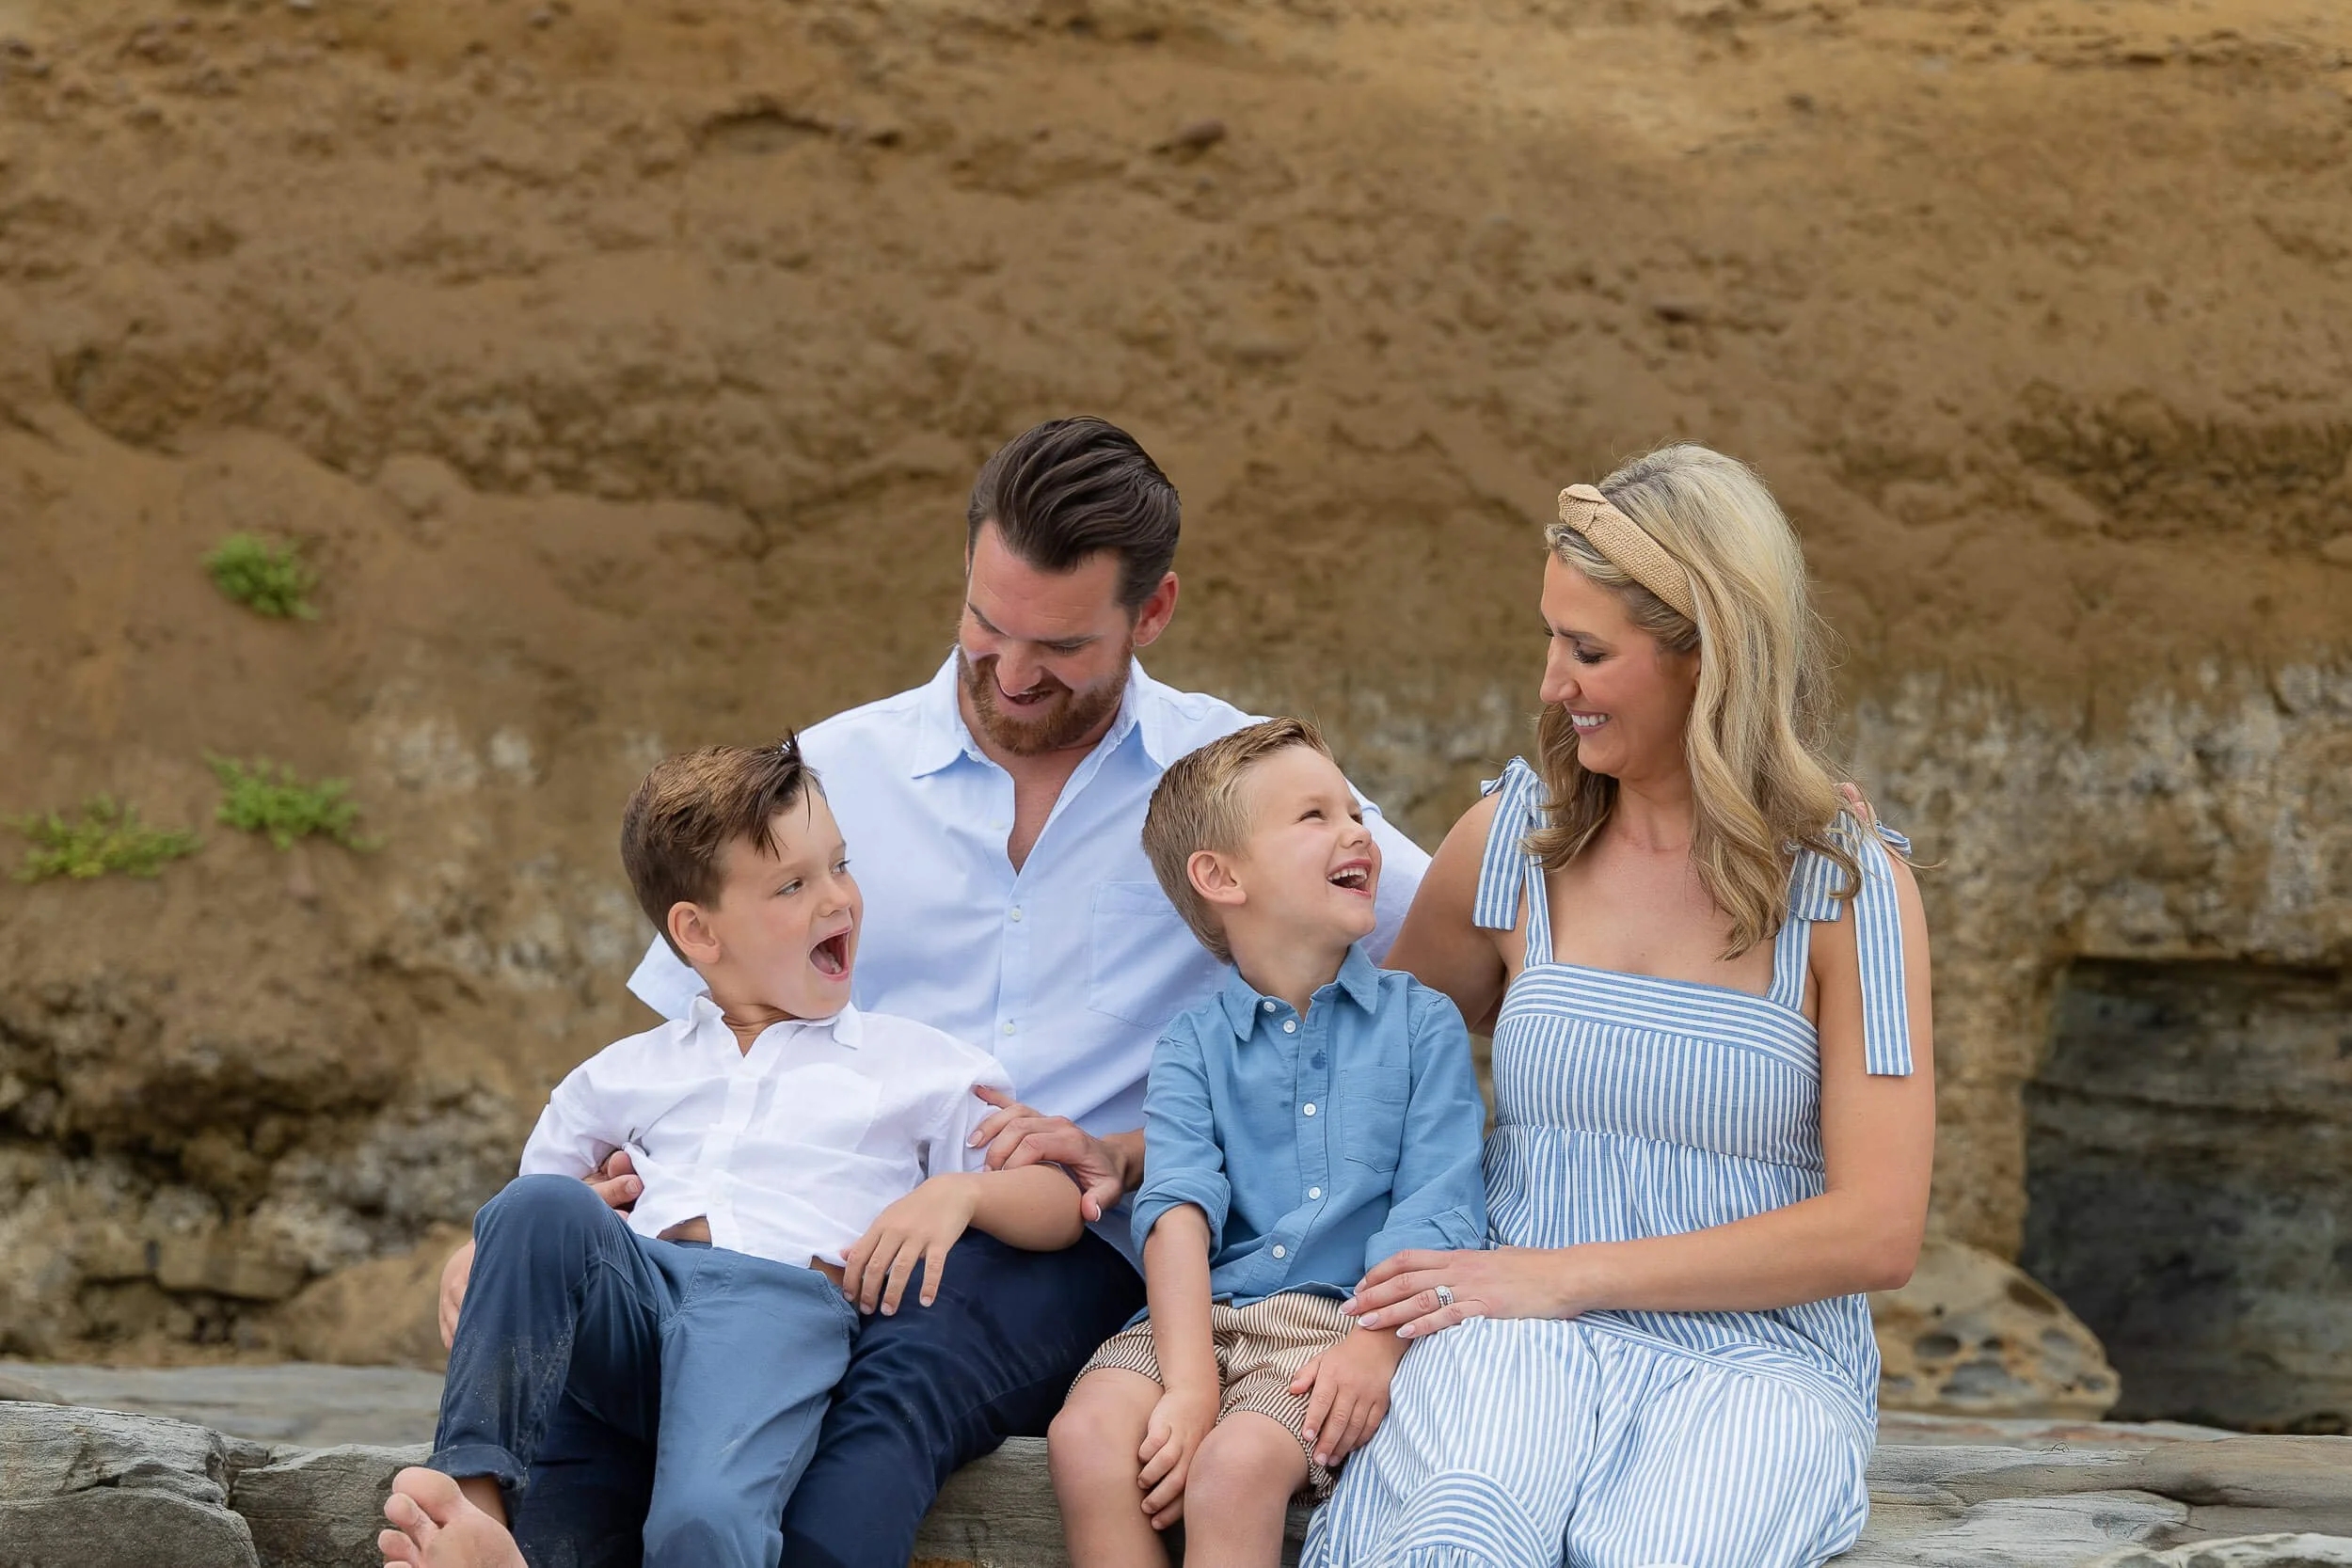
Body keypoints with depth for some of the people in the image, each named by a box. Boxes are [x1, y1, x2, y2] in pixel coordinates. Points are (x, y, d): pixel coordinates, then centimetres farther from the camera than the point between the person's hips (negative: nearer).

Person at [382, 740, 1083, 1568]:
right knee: (541, 1206, -32)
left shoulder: (918, 1065, 22)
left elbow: (1060, 1205, 17)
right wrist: (471, 1270, 11)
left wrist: (958, 1192, -3)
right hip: (636, 1282, 3)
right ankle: (474, 1494, -37)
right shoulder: (629, 1073, 30)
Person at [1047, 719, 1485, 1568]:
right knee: (1086, 1434, -28)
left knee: (1236, 1462, -32)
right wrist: (1188, 1381, -20)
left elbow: (1437, 1212, 0)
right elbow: (1179, 1210, -3)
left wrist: (1377, 1345, -20)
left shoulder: (1421, 1024, 11)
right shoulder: (1192, 1045, 13)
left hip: (1346, 1313, -2)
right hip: (1205, 1311, 2)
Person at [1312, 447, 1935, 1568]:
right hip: (1526, 1343, 2)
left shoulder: (1850, 888, 1)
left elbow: (1875, 1231, -6)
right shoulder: (1513, 841, 10)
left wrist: (1564, 1275, -10)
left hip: (1757, 1358, -2)